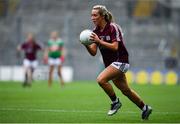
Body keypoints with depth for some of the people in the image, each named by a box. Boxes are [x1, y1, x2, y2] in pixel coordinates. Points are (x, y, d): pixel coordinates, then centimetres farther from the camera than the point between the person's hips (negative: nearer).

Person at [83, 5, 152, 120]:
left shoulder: (113, 27, -16)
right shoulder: (96, 31, 4)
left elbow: (115, 47, -25)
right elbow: (93, 52, 0)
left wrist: (99, 41, -32)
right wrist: (86, 44, -19)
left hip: (120, 61, -8)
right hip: (110, 63, 8)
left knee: (101, 79, -24)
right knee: (126, 90, 14)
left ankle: (115, 102, -5)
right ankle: (145, 108, 31)